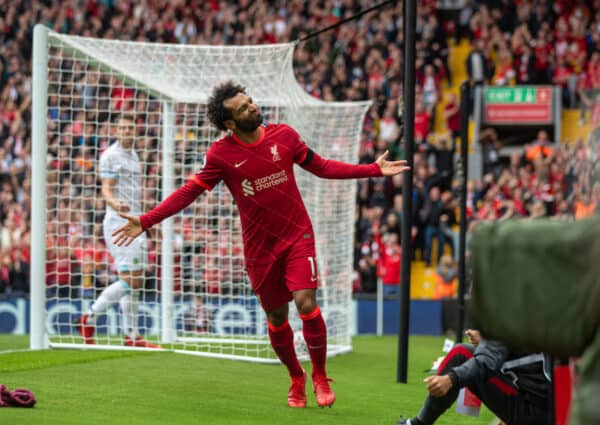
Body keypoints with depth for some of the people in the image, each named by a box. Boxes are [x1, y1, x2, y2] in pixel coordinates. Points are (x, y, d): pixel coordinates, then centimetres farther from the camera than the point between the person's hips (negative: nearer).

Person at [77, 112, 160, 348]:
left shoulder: (133, 155, 18)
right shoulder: (110, 155, -7)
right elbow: (106, 189, -14)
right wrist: (115, 204, -36)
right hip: (118, 223, -9)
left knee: (136, 281, 7)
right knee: (129, 280, -14)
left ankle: (131, 336, 10)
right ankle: (89, 317, -2)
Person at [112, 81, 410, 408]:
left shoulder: (284, 135, -4)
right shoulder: (220, 154, -10)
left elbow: (321, 167, 8)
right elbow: (189, 191, -6)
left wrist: (374, 170, 5)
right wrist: (145, 221, -15)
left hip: (297, 235, 0)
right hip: (259, 247, 0)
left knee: (306, 303, -16)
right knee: (276, 317, 8)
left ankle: (320, 377, 5)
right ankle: (296, 379, 32)